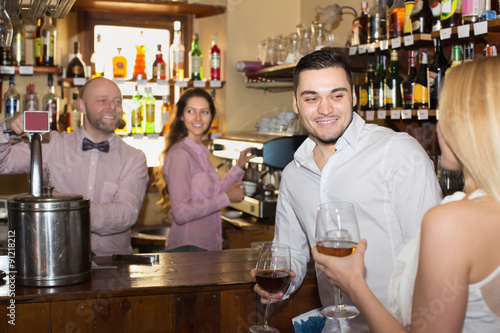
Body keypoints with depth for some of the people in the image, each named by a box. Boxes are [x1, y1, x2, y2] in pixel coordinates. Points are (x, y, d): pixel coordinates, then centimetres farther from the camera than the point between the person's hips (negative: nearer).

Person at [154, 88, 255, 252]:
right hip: (188, 248, -8)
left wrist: (239, 167, 21)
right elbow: (181, 213, -20)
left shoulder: (200, 152, 11)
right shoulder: (180, 154, -15)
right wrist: (226, 198, -14)